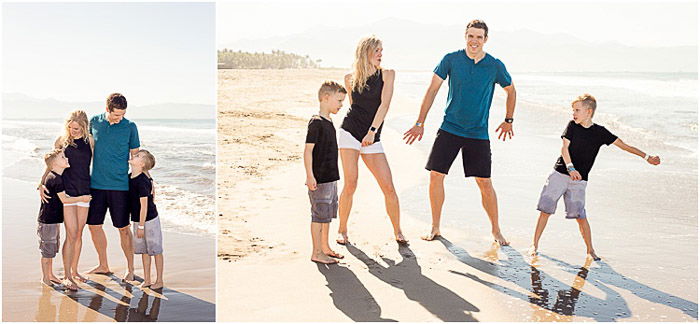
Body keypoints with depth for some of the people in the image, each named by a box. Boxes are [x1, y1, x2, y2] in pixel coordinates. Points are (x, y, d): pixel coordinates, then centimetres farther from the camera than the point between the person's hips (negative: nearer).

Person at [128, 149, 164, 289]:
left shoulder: (142, 181, -22)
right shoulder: (130, 177, 4)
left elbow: (144, 205, -21)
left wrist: (141, 226, -17)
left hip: (149, 220, -8)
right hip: (138, 220, 8)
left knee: (155, 250, 5)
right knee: (144, 251, 15)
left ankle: (159, 281, 16)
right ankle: (147, 280, 26)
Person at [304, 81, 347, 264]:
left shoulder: (328, 122, 13)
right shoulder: (316, 123, -15)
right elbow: (308, 150, -19)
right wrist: (310, 176, -23)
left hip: (331, 178, 9)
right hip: (319, 180, -9)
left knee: (327, 214, 16)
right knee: (319, 214, -2)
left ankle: (325, 248, 28)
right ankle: (316, 253, 7)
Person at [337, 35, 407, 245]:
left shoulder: (386, 74, 3)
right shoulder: (350, 78, 7)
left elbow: (384, 104, -8)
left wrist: (372, 131, -17)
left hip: (372, 138, 0)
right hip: (349, 132, 0)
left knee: (389, 187, -4)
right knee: (350, 184, -7)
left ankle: (397, 231, 12)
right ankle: (342, 230, 10)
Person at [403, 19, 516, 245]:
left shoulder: (495, 66, -1)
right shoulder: (451, 60, -2)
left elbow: (510, 91, 17)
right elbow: (433, 90, 0)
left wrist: (508, 120, 16)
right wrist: (420, 123, -2)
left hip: (478, 134, 0)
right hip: (449, 129, 1)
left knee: (485, 183, -1)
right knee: (435, 176, -3)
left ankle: (496, 230, 17)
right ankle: (435, 228, 13)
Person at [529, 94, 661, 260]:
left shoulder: (600, 132, 1)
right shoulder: (572, 126, 1)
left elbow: (624, 145, 4)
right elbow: (564, 148, -7)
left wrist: (647, 157, 0)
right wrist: (571, 168, -22)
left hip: (579, 180, 0)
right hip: (560, 174, 0)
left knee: (580, 216, -6)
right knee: (545, 209, -1)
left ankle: (590, 250, 12)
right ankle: (534, 244, 11)